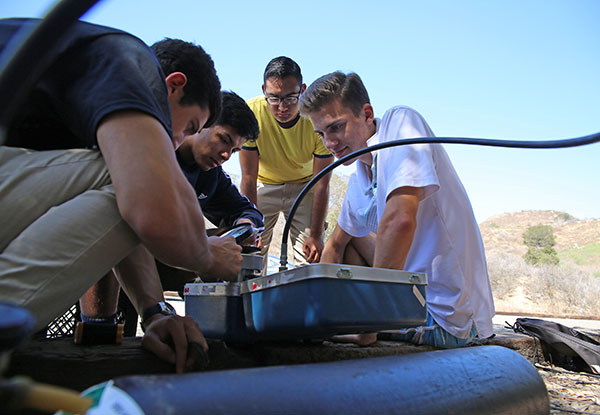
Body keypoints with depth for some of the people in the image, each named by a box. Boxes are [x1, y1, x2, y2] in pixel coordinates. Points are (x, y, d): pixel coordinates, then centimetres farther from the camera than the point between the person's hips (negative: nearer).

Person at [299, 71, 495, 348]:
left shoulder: (399, 120, -16)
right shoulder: (358, 181, 8)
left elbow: (400, 220, -31)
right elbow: (335, 244, 23)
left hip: (446, 320, -8)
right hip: (415, 289, 8)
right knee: (351, 239, 18)